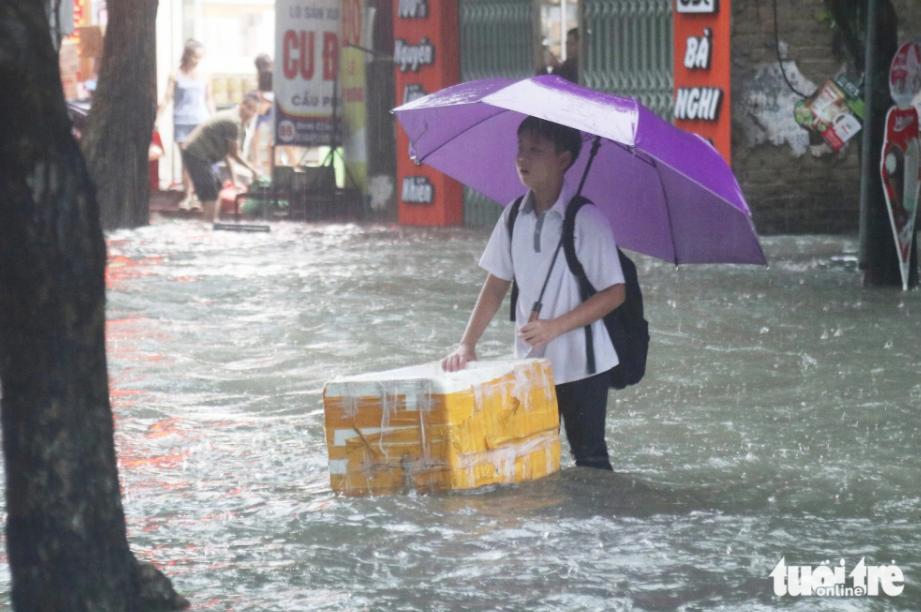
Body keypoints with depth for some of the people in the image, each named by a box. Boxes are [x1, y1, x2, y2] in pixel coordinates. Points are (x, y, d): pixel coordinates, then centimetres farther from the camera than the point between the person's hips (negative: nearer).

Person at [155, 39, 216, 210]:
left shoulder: (204, 76, 8)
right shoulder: (176, 76, 2)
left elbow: (209, 100, 14)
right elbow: (167, 98, 2)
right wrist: (157, 118, -3)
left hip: (201, 121, 1)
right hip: (182, 121, -1)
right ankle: (187, 197, 3)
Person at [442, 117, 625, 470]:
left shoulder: (585, 219, -13)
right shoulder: (514, 218, 5)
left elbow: (615, 293, -13)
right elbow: (497, 284, 12)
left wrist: (555, 326, -21)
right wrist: (467, 344, 2)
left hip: (581, 365, -5)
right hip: (530, 363, 6)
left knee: (589, 460, -1)